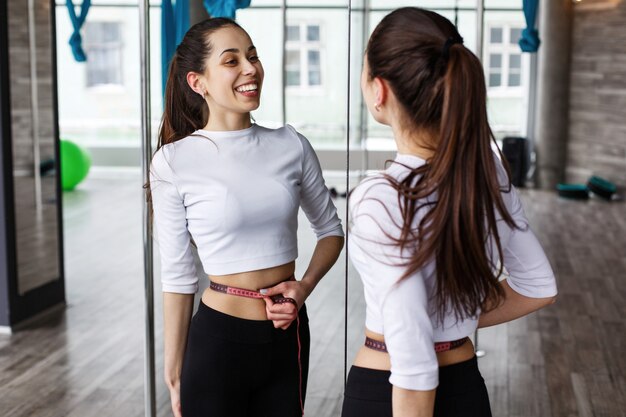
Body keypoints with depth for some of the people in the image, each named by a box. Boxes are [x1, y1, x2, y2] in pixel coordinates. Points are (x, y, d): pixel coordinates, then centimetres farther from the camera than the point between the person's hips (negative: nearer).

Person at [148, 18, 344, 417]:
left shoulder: (292, 145, -3)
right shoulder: (174, 162, -11)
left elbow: (331, 229, 10)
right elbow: (177, 275, -6)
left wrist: (305, 286, -7)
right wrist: (174, 372, -1)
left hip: (289, 336, 3)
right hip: (219, 339, -3)